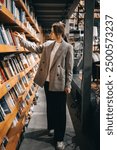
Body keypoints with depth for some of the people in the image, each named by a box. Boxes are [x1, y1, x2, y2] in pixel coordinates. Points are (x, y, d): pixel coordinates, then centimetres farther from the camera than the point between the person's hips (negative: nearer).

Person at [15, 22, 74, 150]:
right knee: (50, 106, 21)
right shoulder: (48, 46, 8)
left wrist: (68, 85, -10)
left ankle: (59, 138, 14)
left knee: (60, 110, 3)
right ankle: (51, 126, 43)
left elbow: (69, 67, -9)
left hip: (59, 83, -5)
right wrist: (20, 38, 12)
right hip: (47, 82, 6)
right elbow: (34, 48, 14)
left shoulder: (67, 47, -8)